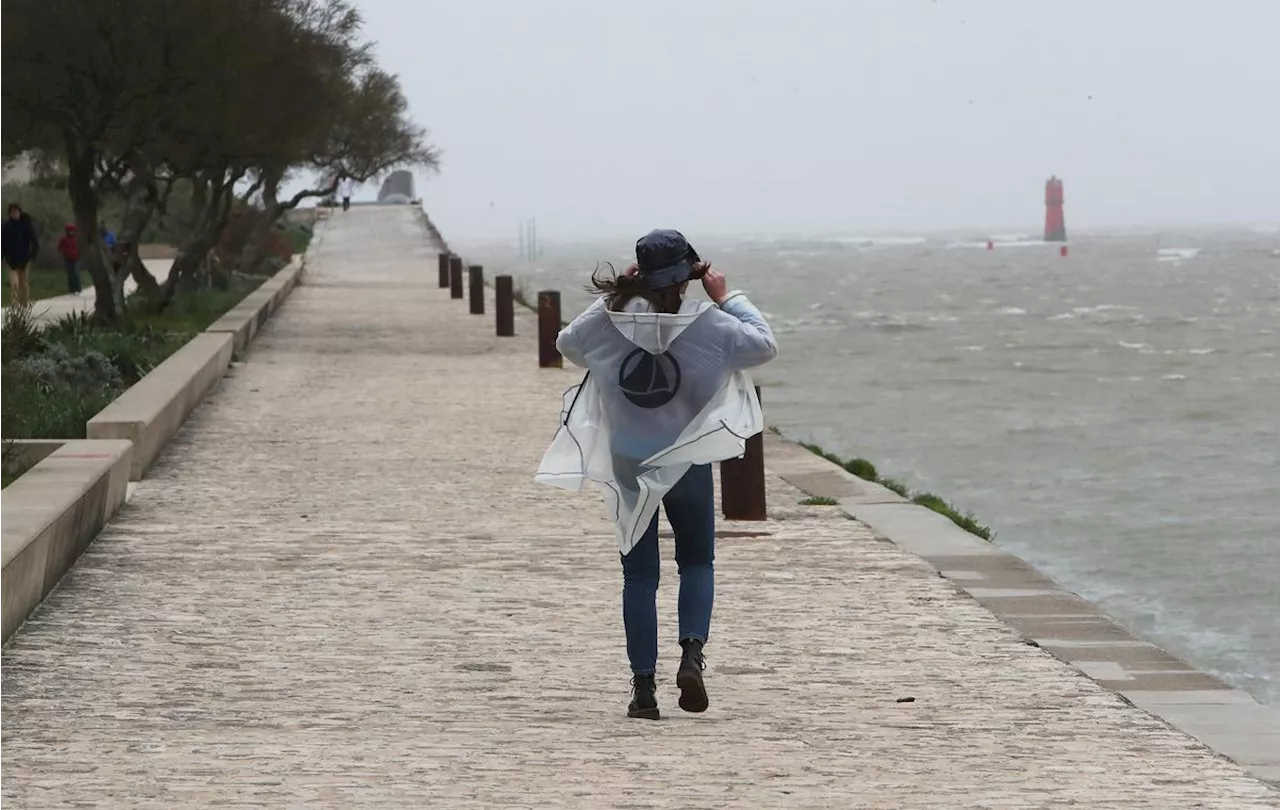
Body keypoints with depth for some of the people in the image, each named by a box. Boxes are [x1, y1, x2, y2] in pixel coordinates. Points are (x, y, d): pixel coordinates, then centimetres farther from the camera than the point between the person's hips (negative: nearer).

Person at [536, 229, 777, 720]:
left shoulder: (605, 323, -11)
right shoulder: (709, 326, -15)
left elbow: (567, 343, 10)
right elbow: (765, 345, 0)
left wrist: (613, 294, 11)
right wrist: (727, 299, 6)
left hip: (627, 467, 1)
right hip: (688, 464, -1)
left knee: (639, 575, 8)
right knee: (697, 563, 16)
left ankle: (644, 685, 4)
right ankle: (692, 652, -8)